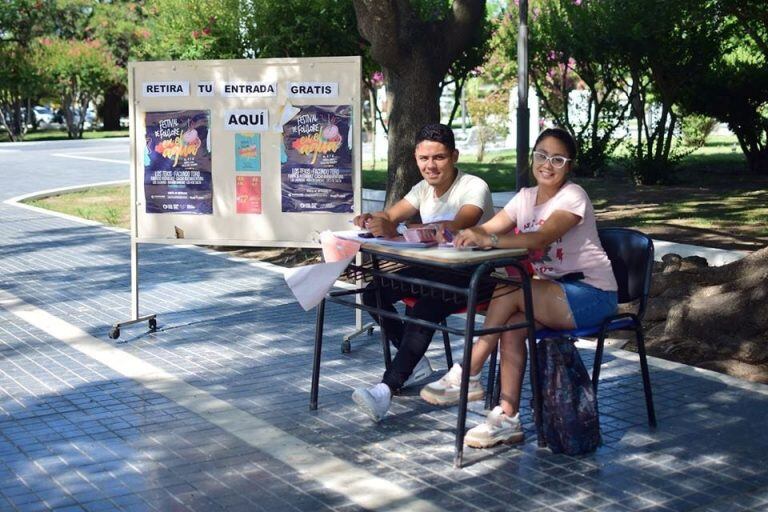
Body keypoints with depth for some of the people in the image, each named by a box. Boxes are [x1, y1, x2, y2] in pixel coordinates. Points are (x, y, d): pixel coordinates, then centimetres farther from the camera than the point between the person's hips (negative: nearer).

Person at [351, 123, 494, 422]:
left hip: (473, 276, -8)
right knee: (374, 291, -8)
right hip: (433, 270, 8)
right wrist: (371, 220, -22)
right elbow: (390, 216, 5)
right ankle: (416, 365, 6)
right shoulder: (424, 189, 9)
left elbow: (455, 227, -36)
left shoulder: (474, 187, -17)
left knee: (423, 309, -34)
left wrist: (395, 231, -46)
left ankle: (386, 390, -37)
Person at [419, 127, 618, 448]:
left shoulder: (572, 196, -13)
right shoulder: (526, 197, 9)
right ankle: (507, 420, -17)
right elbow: (486, 229, -2)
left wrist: (490, 239, -45)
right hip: (554, 293, 7)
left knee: (509, 289, -26)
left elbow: (542, 238, -31)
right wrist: (467, 235, -26)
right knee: (511, 325, -21)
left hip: (592, 294, -7)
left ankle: (466, 377, -19)